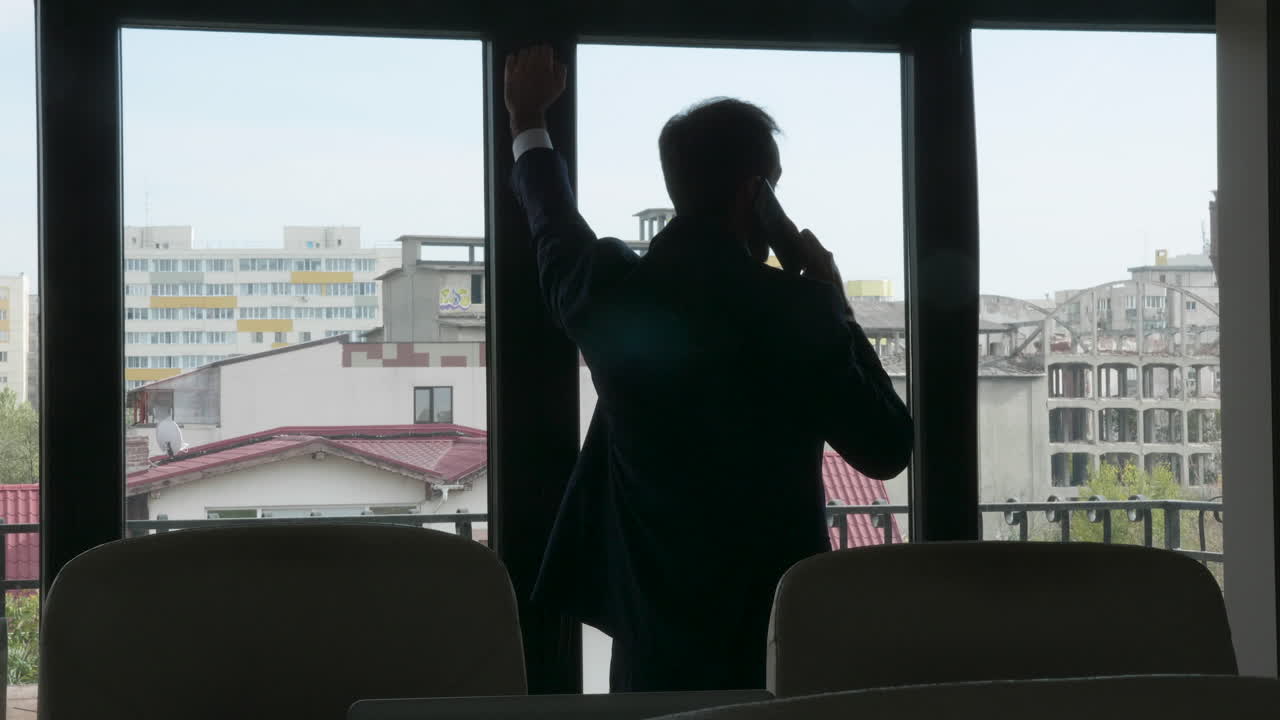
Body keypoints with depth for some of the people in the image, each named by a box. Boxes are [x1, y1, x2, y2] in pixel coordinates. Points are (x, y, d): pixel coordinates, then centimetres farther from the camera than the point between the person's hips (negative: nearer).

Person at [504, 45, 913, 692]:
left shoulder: (612, 289, -3)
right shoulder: (798, 310, -13)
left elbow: (554, 228, 22)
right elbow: (888, 451, -3)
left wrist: (528, 123, 39)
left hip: (654, 633, 3)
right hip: (779, 628, -3)